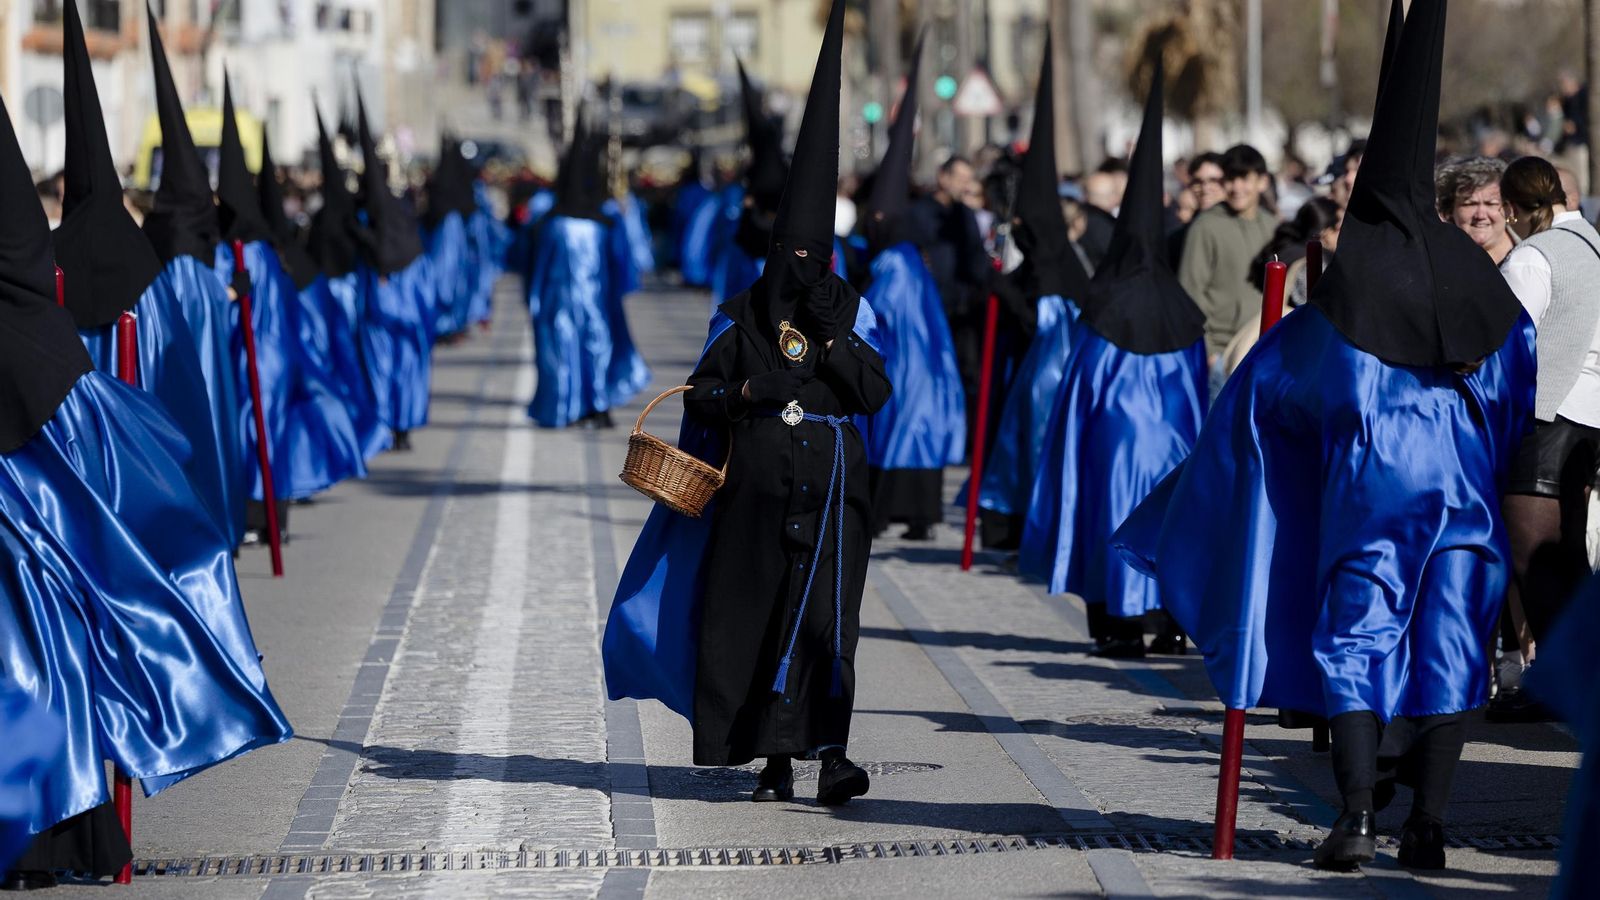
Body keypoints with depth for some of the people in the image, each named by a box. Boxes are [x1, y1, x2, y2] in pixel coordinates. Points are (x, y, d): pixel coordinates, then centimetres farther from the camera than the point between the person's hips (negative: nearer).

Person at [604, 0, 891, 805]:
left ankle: (830, 754, -20)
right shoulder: (740, 318, 6)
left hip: (829, 487, -1)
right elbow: (701, 399, 7)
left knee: (825, 617, -13)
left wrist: (831, 333, -13)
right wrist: (742, 393, -13)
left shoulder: (851, 313, 5)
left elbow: (876, 393, -5)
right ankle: (774, 762, 7)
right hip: (757, 487, 1)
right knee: (751, 612, 0)